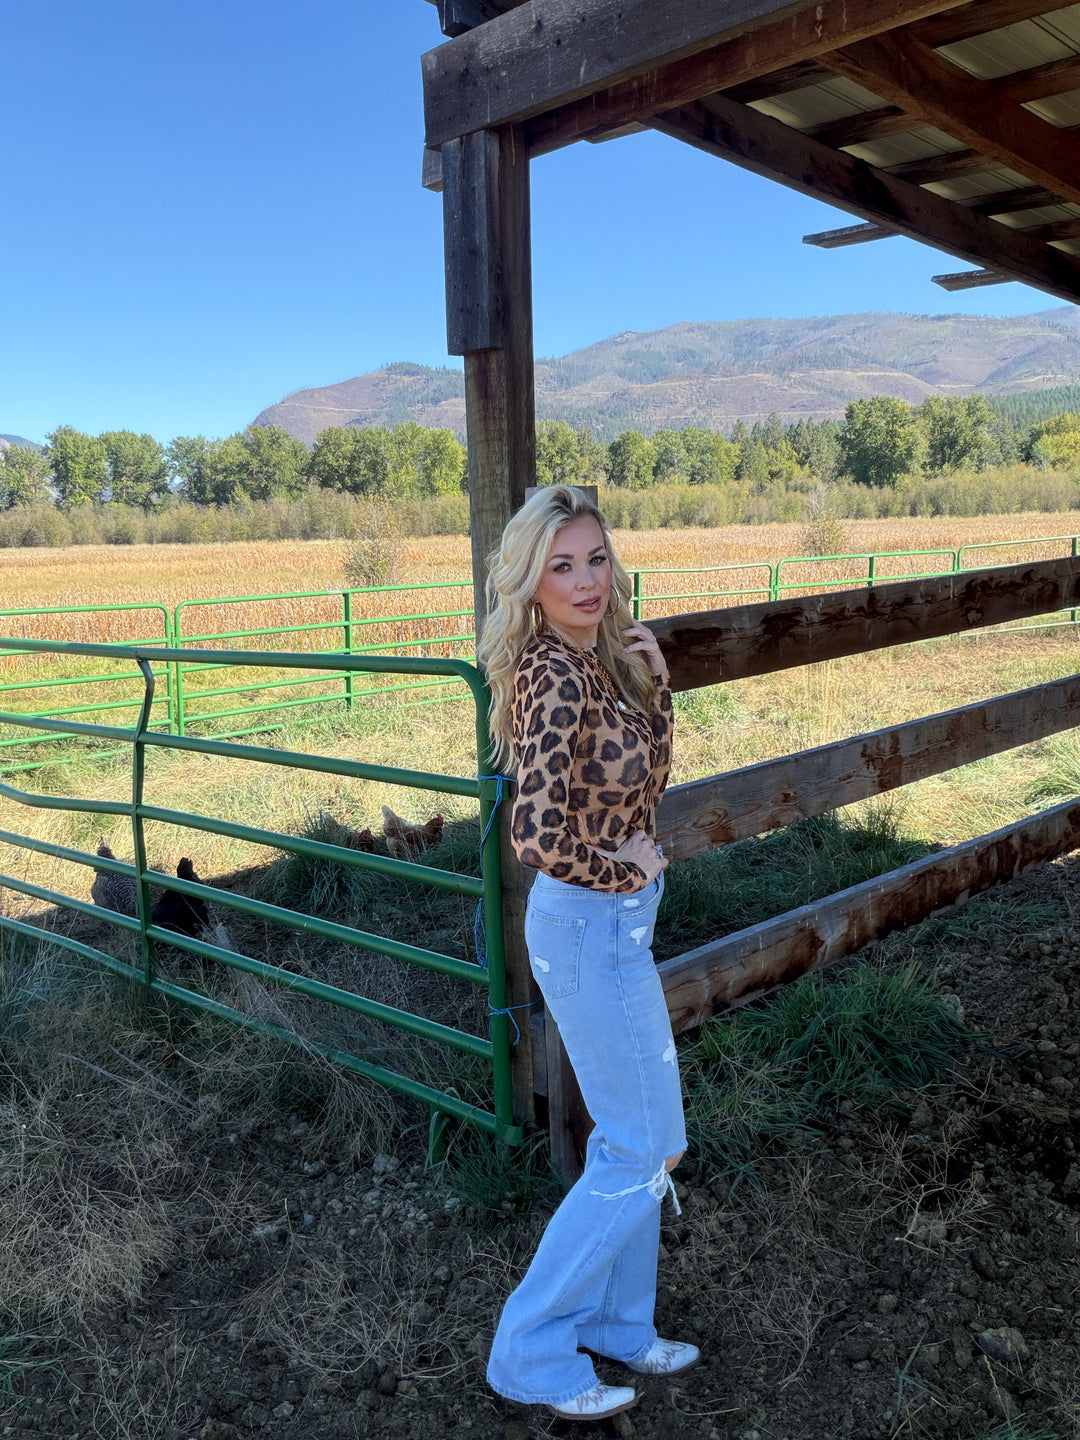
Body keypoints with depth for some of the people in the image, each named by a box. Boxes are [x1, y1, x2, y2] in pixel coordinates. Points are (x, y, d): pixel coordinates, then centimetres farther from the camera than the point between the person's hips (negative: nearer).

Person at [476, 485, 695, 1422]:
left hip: (614, 923, 9)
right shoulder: (557, 676, -24)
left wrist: (651, 679, 0)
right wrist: (623, 871, -16)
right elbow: (538, 835, -33)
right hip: (590, 926, -9)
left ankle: (616, 1322, 41)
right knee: (642, 1151, 5)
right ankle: (531, 1354, 21)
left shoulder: (595, 659, 4)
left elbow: (648, 779, 12)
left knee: (639, 1135, 22)